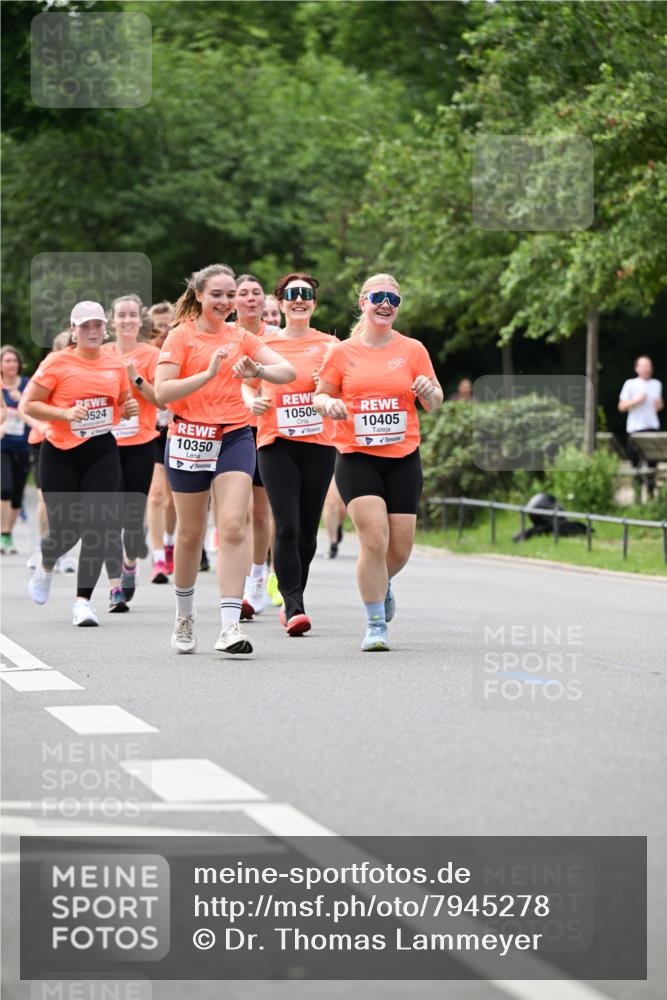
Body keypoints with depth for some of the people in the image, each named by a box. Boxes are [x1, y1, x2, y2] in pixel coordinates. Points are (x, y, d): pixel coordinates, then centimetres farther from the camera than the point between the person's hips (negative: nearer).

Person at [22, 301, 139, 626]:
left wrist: (129, 408, -1)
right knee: (65, 529, -2)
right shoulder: (57, 362, -5)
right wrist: (65, 413, -19)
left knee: (97, 526, -10)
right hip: (61, 453, -3)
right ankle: (45, 568, 35)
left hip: (102, 452, 3)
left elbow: (123, 404, 22)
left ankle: (83, 602, -5)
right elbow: (29, 404, -6)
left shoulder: (116, 365, 7)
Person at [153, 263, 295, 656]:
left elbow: (288, 371, 0)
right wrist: (209, 373, -23)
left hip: (234, 438, 2)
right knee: (191, 533, 9)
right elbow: (162, 392, -13)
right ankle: (185, 616, 30)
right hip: (189, 439, -2)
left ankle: (231, 625, -19)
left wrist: (258, 370, -20)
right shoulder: (181, 336, -2)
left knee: (233, 526, -15)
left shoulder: (240, 338, 9)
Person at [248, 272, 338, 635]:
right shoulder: (264, 344, 6)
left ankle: (292, 601, 21)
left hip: (319, 444, 1)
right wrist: (253, 401, -6)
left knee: (308, 530, 5)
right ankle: (293, 606, -13)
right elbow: (250, 386, 17)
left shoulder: (329, 345, 7)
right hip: (276, 444, -1)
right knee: (287, 527, -14)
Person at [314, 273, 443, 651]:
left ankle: (383, 584, 39)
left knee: (400, 548, 3)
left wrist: (429, 391, -18)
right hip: (356, 459, -2)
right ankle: (377, 626, -4)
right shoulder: (343, 352, 3)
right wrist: (327, 403, -12)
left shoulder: (413, 350, 4)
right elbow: (320, 395, 11)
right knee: (375, 540, -16)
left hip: (404, 459, 2)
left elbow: (434, 402, 5)